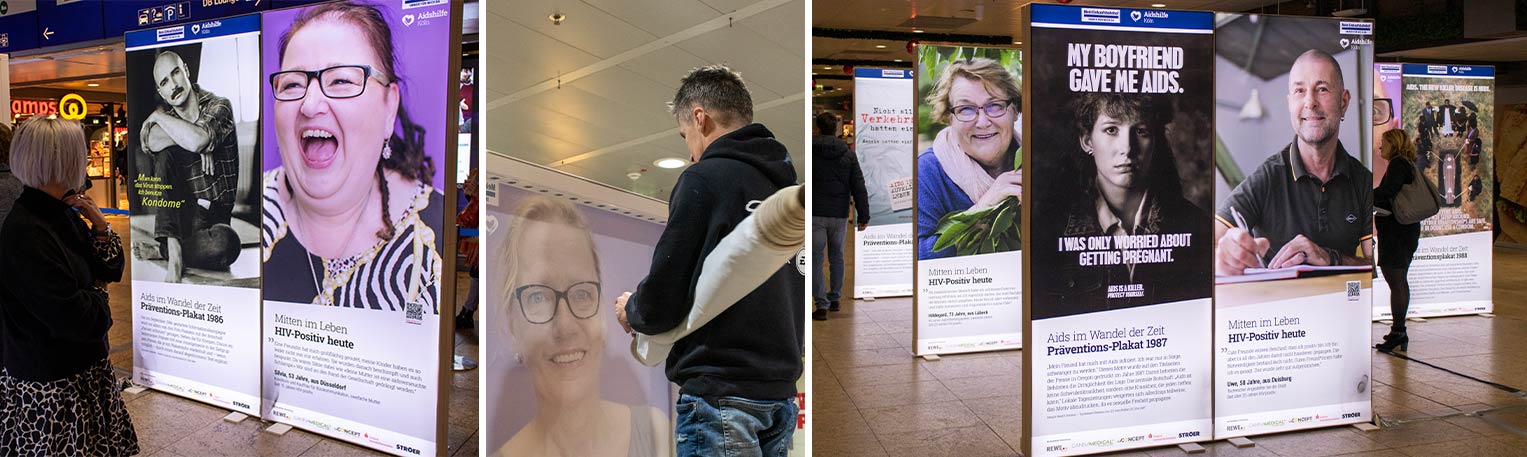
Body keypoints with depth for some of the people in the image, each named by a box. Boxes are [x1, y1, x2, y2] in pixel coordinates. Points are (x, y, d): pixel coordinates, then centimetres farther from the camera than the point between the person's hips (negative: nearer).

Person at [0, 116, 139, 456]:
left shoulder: (64, 214, 4)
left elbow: (112, 271, 10)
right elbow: (76, 319, -25)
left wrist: (100, 227, -5)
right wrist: (99, 298, -4)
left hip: (85, 368, 9)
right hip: (50, 386, -9)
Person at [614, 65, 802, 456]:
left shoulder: (706, 178, -8)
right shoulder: (790, 183, 12)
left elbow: (662, 301, -12)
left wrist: (632, 312, 11)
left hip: (722, 395, -7)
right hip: (781, 393, 7)